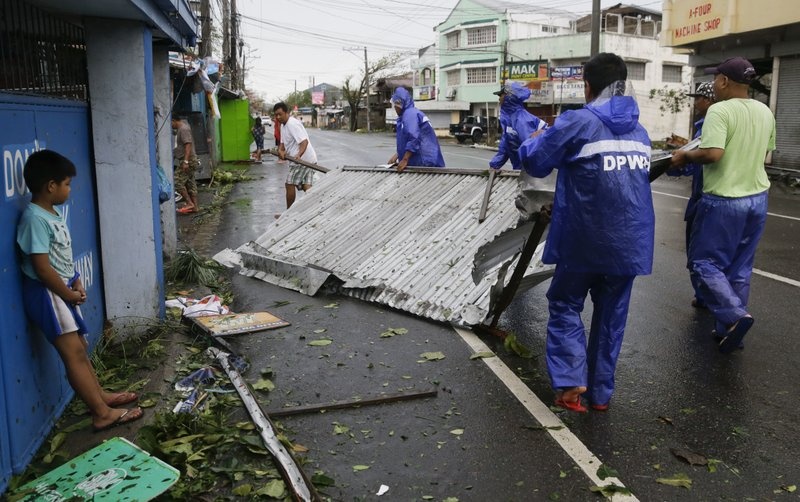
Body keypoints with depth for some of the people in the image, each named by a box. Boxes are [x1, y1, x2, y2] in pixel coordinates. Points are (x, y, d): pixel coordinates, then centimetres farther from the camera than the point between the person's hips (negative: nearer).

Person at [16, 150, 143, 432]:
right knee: (74, 353, -6)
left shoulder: (53, 213, 7)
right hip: (47, 294, -10)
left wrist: (75, 283, 5)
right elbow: (42, 268, -24)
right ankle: (102, 413, -1)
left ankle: (99, 395, 31)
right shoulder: (35, 219, -22)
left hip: (61, 290, 10)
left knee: (80, 348, 18)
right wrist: (69, 294, -14)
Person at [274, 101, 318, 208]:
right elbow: (283, 142, 16)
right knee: (306, 186, 6)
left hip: (303, 158, -10)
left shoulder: (292, 124, -17)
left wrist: (298, 155, -41)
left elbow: (304, 141, -26)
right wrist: (280, 150, -7)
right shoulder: (283, 125, 15)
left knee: (290, 185, -3)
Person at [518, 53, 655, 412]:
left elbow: (534, 162, -6)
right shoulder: (639, 131, 10)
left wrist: (533, 142, 17)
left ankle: (571, 380, 0)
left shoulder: (577, 122, -10)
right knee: (611, 315, 15)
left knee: (565, 304, 13)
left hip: (585, 240, -5)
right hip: (630, 240, 5)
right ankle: (601, 392, 23)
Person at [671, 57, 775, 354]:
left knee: (704, 262, 4)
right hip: (757, 198, 8)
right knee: (740, 268, 14)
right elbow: (765, 154, 19)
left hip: (725, 200, -7)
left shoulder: (720, 110, -16)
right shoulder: (765, 112, 9)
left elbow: (712, 153, -27)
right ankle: (728, 329, 20)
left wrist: (685, 156, -10)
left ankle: (734, 315, -12)